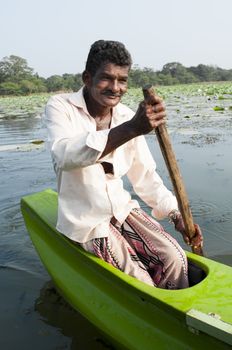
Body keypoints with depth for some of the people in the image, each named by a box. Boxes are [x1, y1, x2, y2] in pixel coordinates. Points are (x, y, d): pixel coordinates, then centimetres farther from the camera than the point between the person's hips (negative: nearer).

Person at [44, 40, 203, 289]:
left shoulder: (128, 117, 2)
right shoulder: (60, 107, -11)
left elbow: (145, 176, 7)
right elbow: (64, 155, -33)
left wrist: (176, 216, -3)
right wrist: (130, 129, -43)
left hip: (122, 208, 5)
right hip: (85, 220, -4)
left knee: (175, 258, -10)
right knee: (143, 285, -14)